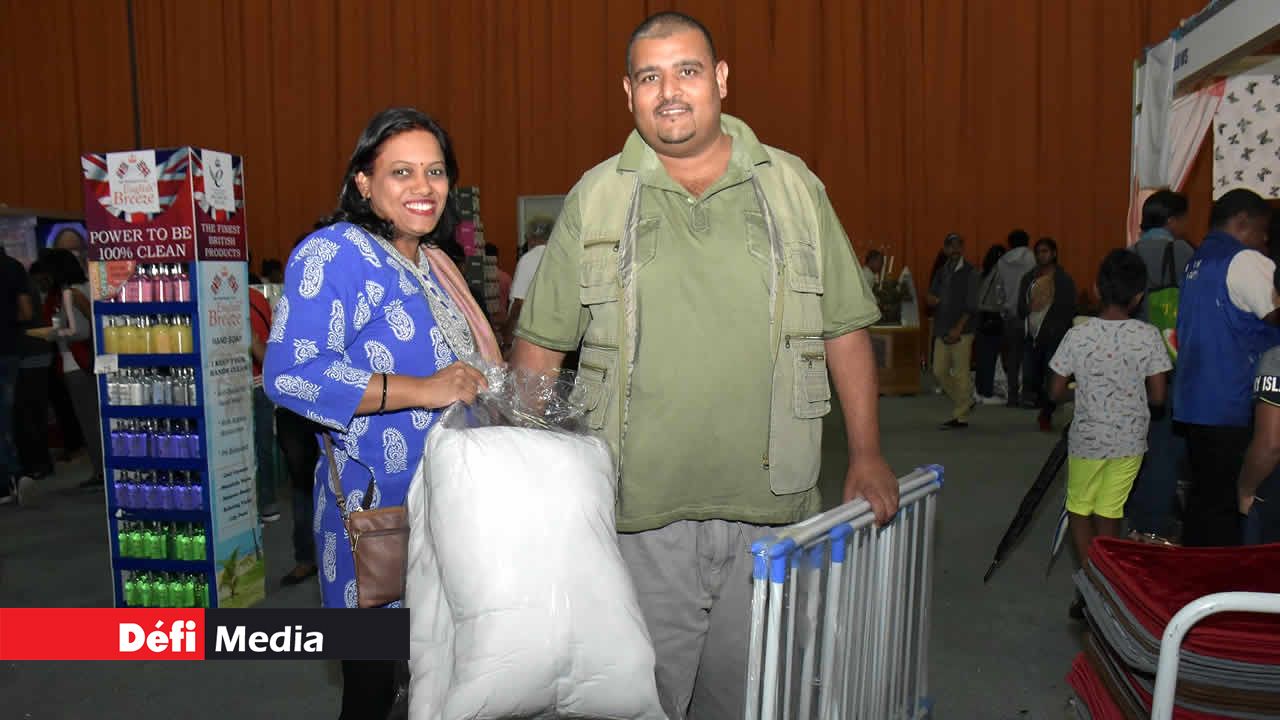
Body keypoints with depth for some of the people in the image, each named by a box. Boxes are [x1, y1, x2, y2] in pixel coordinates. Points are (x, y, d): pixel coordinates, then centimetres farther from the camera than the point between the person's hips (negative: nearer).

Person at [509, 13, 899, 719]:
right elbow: (539, 344, 5)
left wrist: (866, 452, 6)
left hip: (770, 507, 2)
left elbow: (845, 328, 10)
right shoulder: (595, 198, 3)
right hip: (638, 514, -1)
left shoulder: (792, 186, 5)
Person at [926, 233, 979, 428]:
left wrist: (958, 328, -16)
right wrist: (931, 299, -8)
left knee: (960, 374, -5)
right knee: (939, 371, 6)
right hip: (942, 330, 6)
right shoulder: (941, 273, 14)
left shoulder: (969, 273, -3)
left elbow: (971, 305, -9)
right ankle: (966, 402, 24)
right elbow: (931, 299, 17)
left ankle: (960, 417, 2)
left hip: (962, 331, -6)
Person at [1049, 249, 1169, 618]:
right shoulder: (1149, 336, -9)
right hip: (1130, 440, 1)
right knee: (1109, 516, 11)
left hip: (1087, 438, -1)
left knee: (1080, 511, 16)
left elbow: (1057, 391, -5)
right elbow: (1157, 398, -6)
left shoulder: (1078, 335, -11)